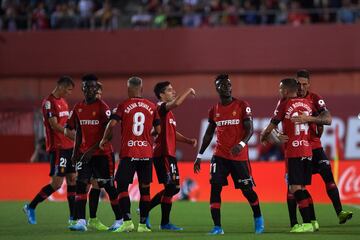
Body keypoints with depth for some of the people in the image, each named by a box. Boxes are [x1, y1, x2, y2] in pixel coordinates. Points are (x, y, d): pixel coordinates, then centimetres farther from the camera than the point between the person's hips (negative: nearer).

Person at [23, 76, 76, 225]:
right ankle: (31, 207, 6)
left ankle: (73, 216, 8)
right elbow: (54, 126, -19)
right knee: (57, 183, -8)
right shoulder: (49, 102, -12)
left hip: (68, 147, 9)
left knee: (72, 179, 5)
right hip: (57, 148, -9)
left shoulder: (63, 102, 16)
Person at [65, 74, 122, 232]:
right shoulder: (78, 108, 7)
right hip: (85, 153, 5)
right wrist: (76, 151, 10)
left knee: (109, 186, 0)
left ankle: (119, 220, 12)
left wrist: (92, 150, -21)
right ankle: (81, 221, -9)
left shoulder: (103, 107, -12)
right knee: (80, 184, -7)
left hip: (102, 153, -5)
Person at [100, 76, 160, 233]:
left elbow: (112, 124, -12)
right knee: (144, 188, 9)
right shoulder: (152, 107, 6)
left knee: (122, 186, 3)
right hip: (146, 152, 3)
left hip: (128, 153, -3)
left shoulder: (124, 106, -2)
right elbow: (158, 130, 7)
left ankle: (127, 221, -10)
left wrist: (104, 139, 4)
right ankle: (143, 224, 9)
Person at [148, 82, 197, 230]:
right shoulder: (161, 108, -10)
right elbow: (176, 103, -30)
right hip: (163, 154, -10)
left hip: (169, 154, 10)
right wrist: (189, 91, -16)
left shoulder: (168, 111, 21)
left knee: (173, 188, 12)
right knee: (172, 187, -10)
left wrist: (188, 141, 14)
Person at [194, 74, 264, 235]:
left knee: (247, 190, 3)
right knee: (215, 188, -12)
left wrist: (241, 144, -29)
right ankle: (217, 227, -11)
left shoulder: (242, 106, -4)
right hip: (220, 155, 3)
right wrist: (199, 156, 14)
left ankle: (258, 218, 31)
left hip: (239, 156, -3)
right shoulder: (214, 110, 8)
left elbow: (250, 129, -10)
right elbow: (208, 134, 17)